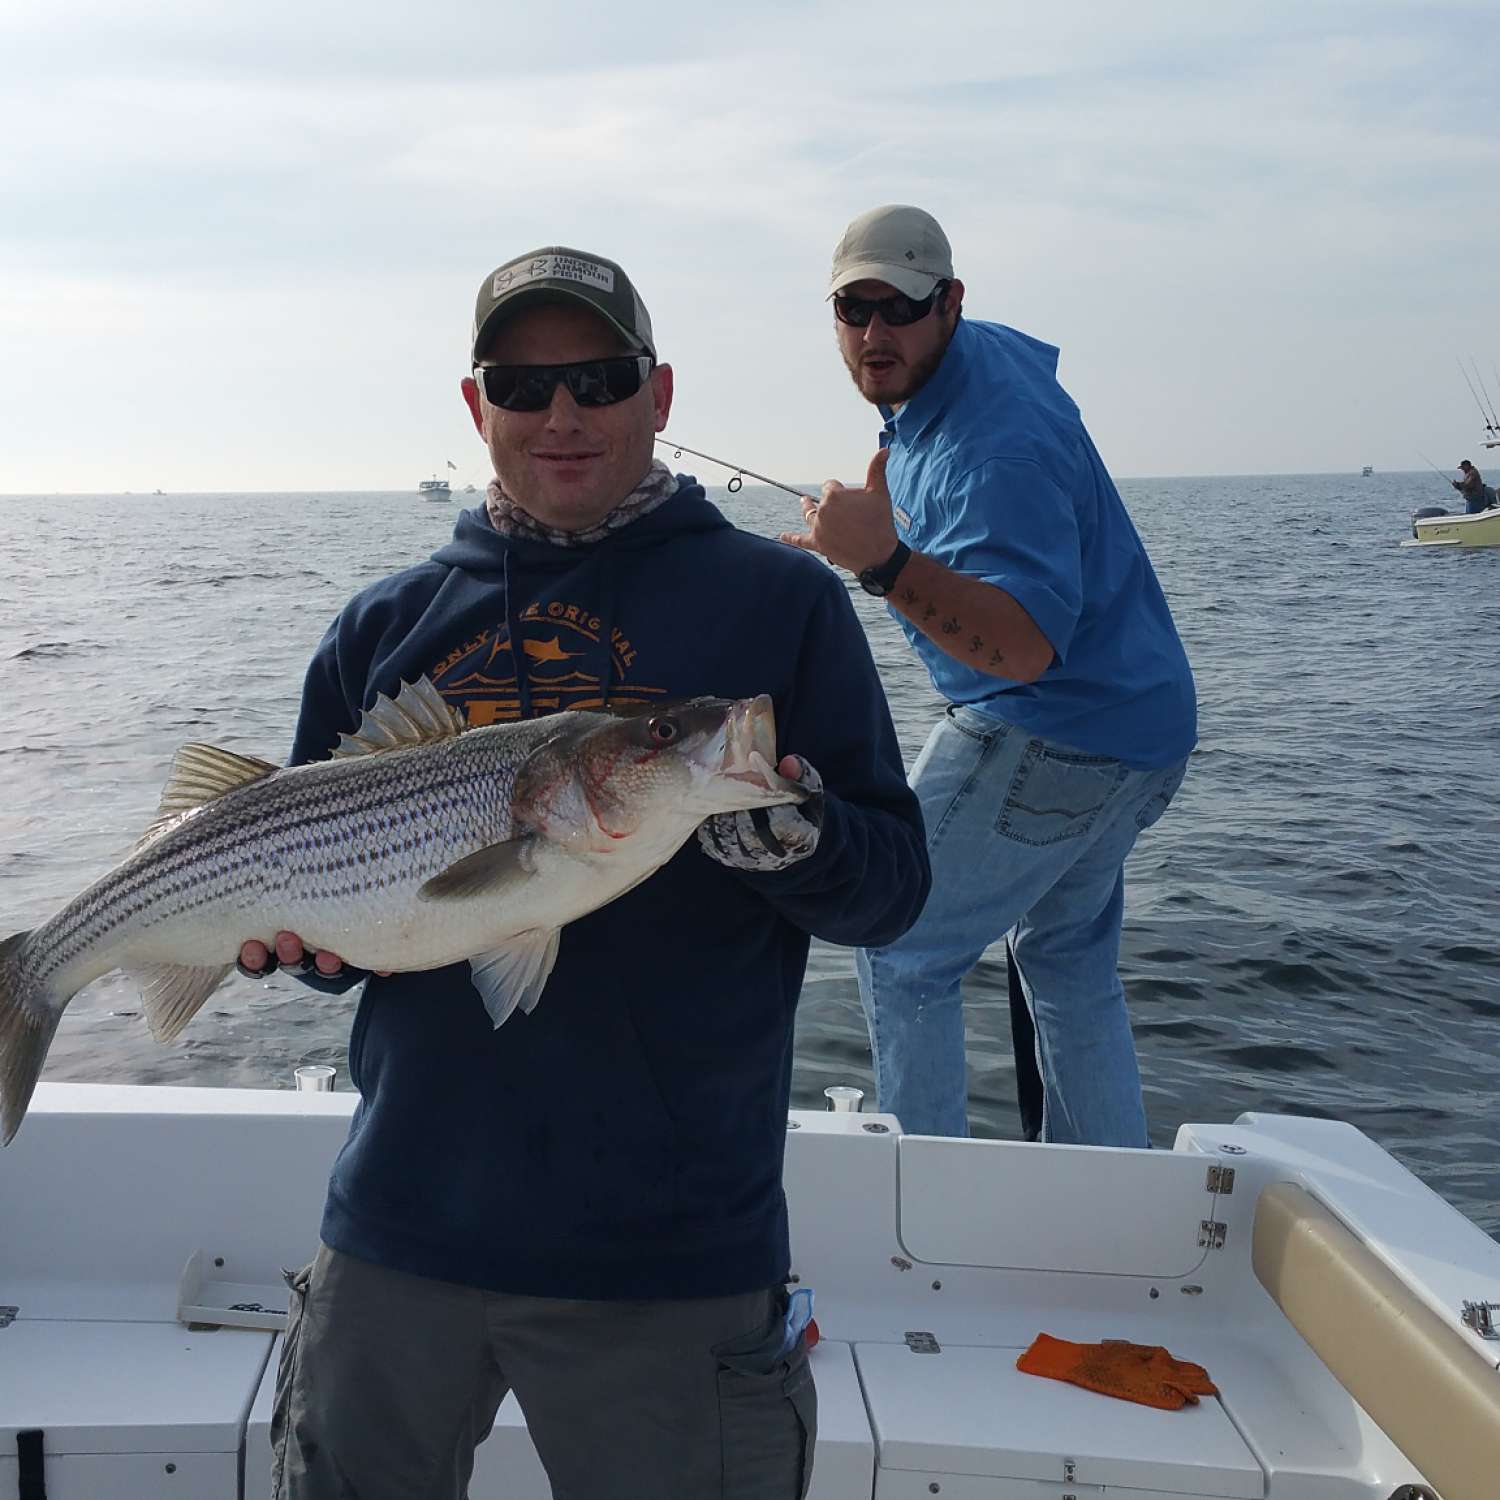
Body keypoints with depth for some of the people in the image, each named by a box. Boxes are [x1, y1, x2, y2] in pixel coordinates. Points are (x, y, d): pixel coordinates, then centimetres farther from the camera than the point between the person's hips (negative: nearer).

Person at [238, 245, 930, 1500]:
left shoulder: (777, 601, -2)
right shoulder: (387, 627, 8)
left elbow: (894, 884, -3)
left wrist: (790, 840, -24)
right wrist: (299, 927, -9)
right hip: (402, 1226, 4)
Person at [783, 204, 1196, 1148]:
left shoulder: (996, 450, -26)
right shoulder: (992, 350, 5)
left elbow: (1027, 646, -35)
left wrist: (886, 564, -46)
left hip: (1053, 742, -11)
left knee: (902, 955, -3)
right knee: (1069, 962, 22)